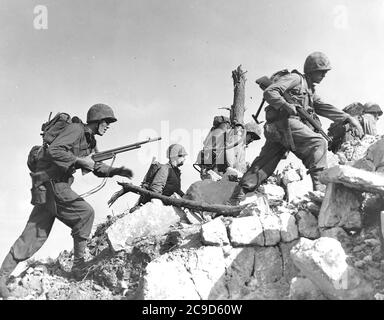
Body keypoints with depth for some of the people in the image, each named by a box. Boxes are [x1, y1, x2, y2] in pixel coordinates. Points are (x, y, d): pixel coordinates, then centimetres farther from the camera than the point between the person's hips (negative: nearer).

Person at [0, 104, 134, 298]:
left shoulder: (90, 141, 18)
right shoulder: (75, 129, -11)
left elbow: (97, 168, 23)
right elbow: (53, 151, -24)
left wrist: (117, 171, 8)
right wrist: (80, 160, -19)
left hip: (58, 185, 9)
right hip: (50, 182, -9)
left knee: (35, 235, 8)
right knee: (85, 213, -10)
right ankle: (79, 264, 0)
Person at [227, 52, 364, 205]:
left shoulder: (310, 90, 31)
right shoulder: (295, 78, 4)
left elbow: (324, 108, 21)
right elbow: (269, 92, -7)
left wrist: (348, 118, 11)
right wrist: (286, 105, -21)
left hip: (275, 130, 9)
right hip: (284, 122, -9)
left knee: (264, 165, 5)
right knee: (317, 143, -16)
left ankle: (235, 199, 5)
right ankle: (320, 184, -21)